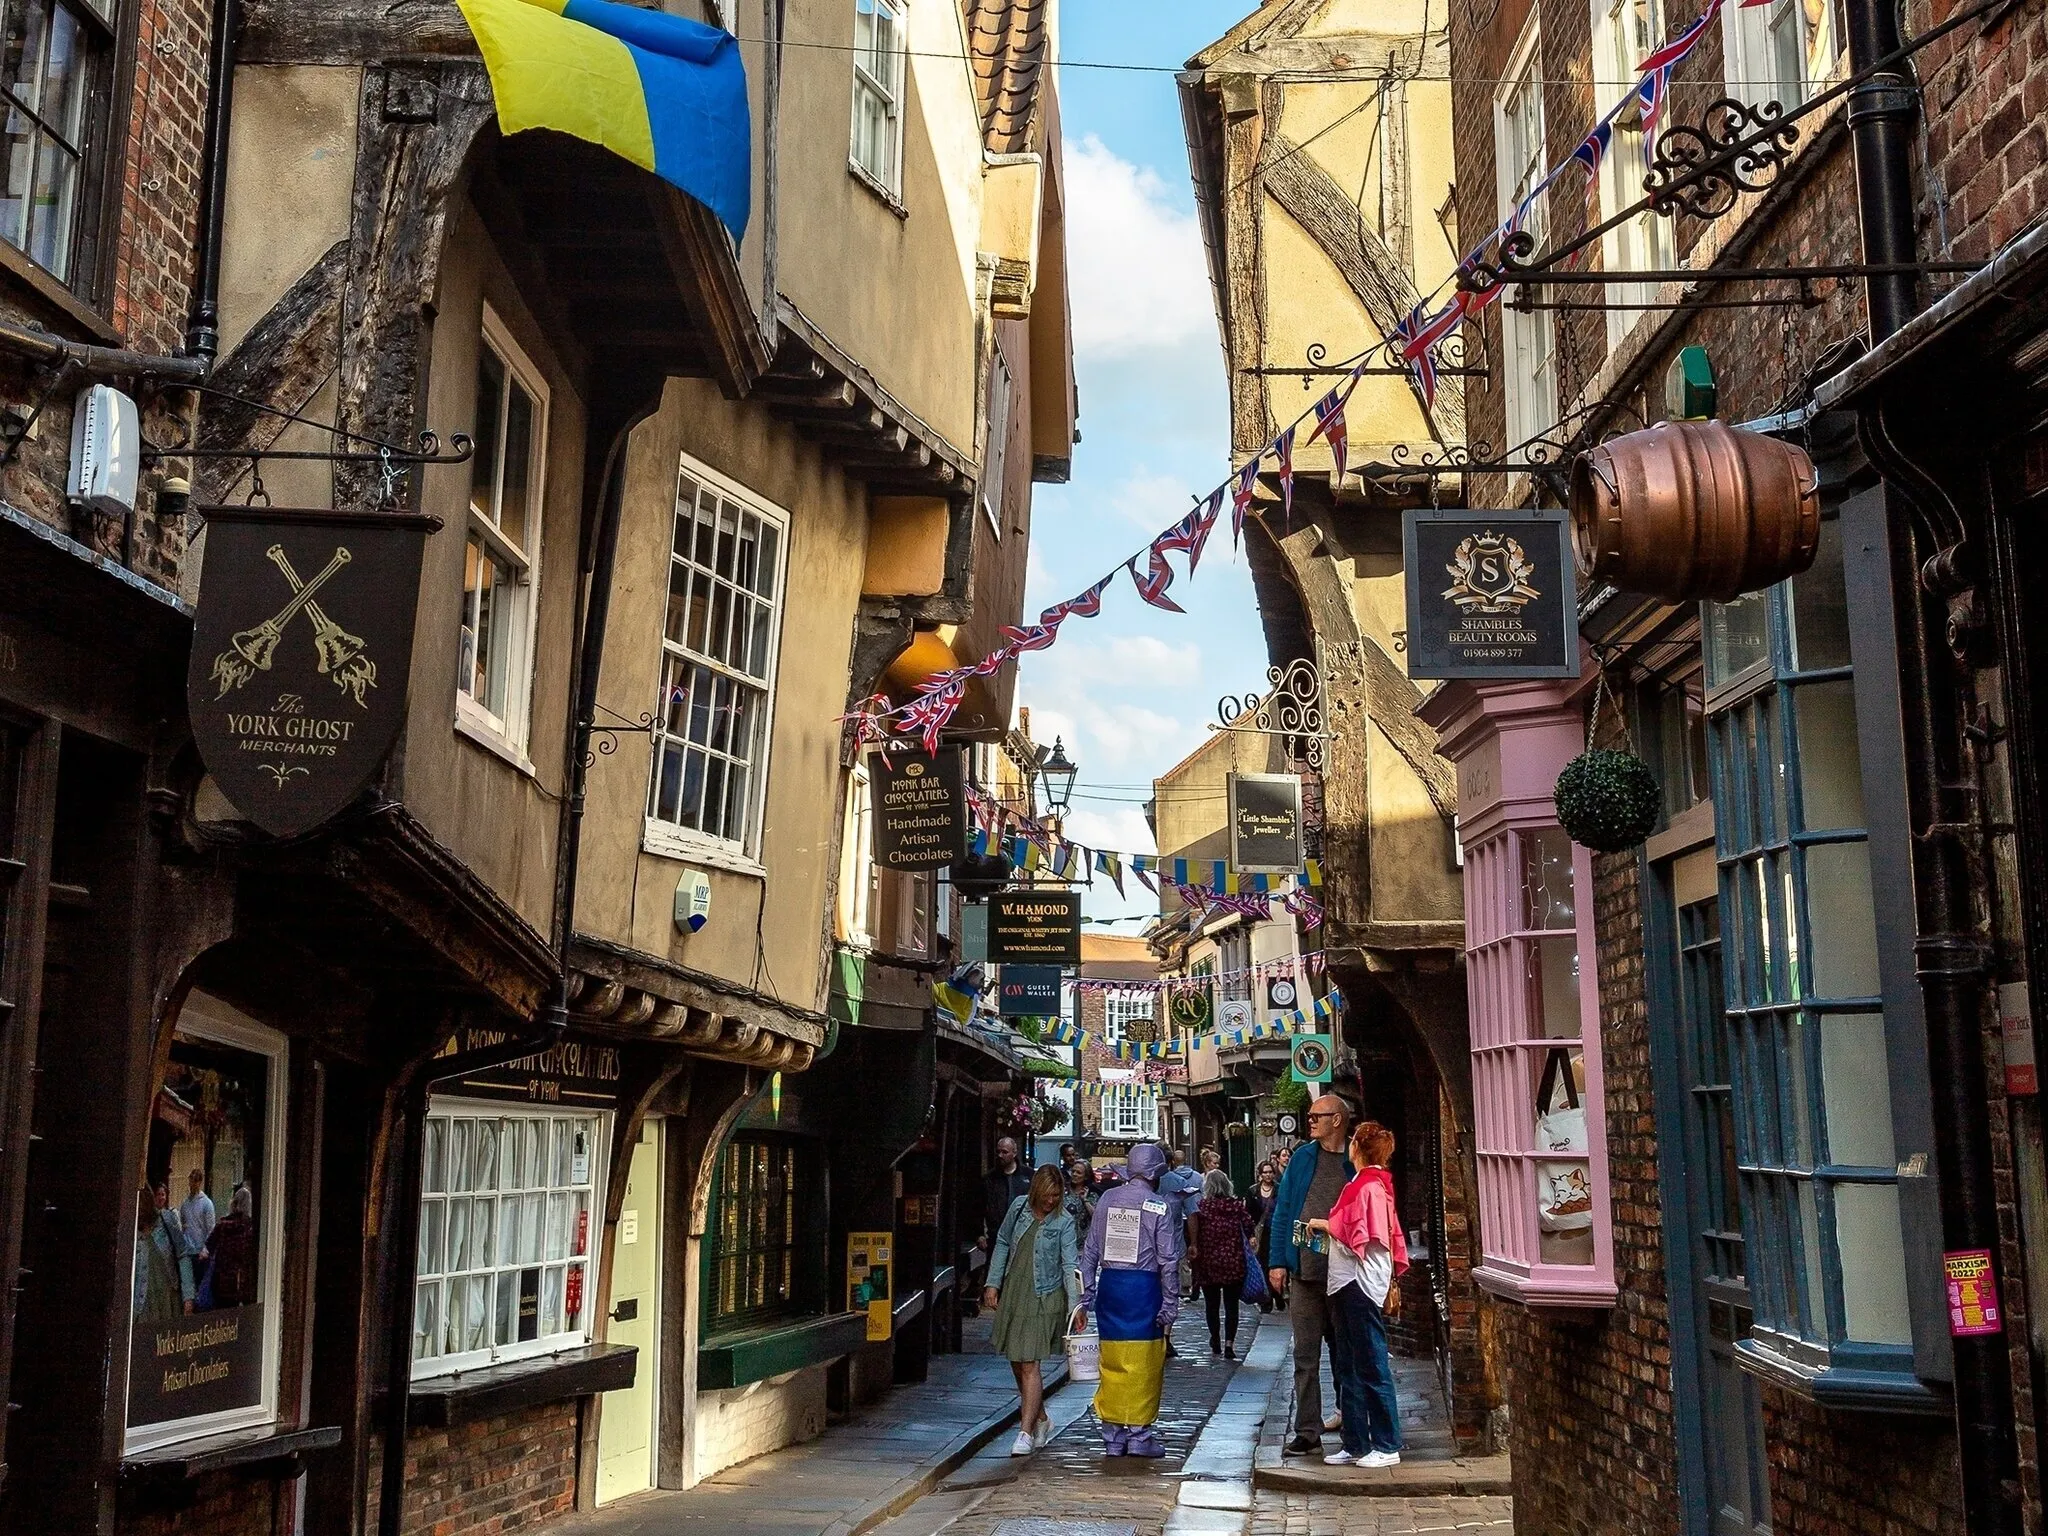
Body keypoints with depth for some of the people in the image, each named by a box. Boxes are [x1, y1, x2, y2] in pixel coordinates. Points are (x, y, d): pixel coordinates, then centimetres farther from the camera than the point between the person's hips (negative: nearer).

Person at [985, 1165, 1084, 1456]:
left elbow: (1069, 1265, -12)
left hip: (1044, 1298, -5)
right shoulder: (1019, 1206, 2)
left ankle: (1026, 1432, -4)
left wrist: (1075, 1305, -21)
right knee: (1016, 1363, 12)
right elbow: (1003, 1243, 11)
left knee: (1029, 1365, -10)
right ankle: (1041, 1418, 31)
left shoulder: (1063, 1221, -9)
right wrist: (993, 1283, 8)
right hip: (1013, 1293, 5)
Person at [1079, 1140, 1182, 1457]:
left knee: (1112, 1362, 9)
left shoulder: (1107, 1200, 7)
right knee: (1144, 1364, 3)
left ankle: (1113, 1433, 13)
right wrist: (1170, 1306, -3)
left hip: (1109, 1284, 4)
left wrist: (1086, 1296, 13)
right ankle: (1138, 1434, 5)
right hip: (1144, 1286, -4)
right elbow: (1168, 1261, -7)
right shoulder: (1159, 1206, -5)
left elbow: (1090, 1252, 8)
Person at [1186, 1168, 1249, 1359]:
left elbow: (1193, 1222, -18)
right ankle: (1229, 1344, -8)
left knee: (1212, 1304, 12)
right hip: (1234, 1261, 0)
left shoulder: (1202, 1205, -5)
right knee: (1231, 1305, 3)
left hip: (1208, 1261, 0)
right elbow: (1248, 1229, 0)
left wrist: (1193, 1245, -10)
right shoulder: (1237, 1205, -1)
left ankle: (1215, 1343, 19)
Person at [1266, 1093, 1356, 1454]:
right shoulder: (1302, 1159, 7)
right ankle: (1307, 1431, 11)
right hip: (1305, 1273, 3)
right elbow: (1281, 1212, 9)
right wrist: (1277, 1262, 2)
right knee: (1305, 1356, 5)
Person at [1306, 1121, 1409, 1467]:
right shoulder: (1376, 1185, 15)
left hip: (1360, 1283, -10)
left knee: (1372, 1367, -4)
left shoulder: (1368, 1188, -13)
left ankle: (1387, 1446, 1)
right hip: (1347, 1284, 10)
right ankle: (1356, 1444, 16)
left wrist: (1327, 1225, -6)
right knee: (1347, 1369, 11)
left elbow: (1359, 1238, -18)